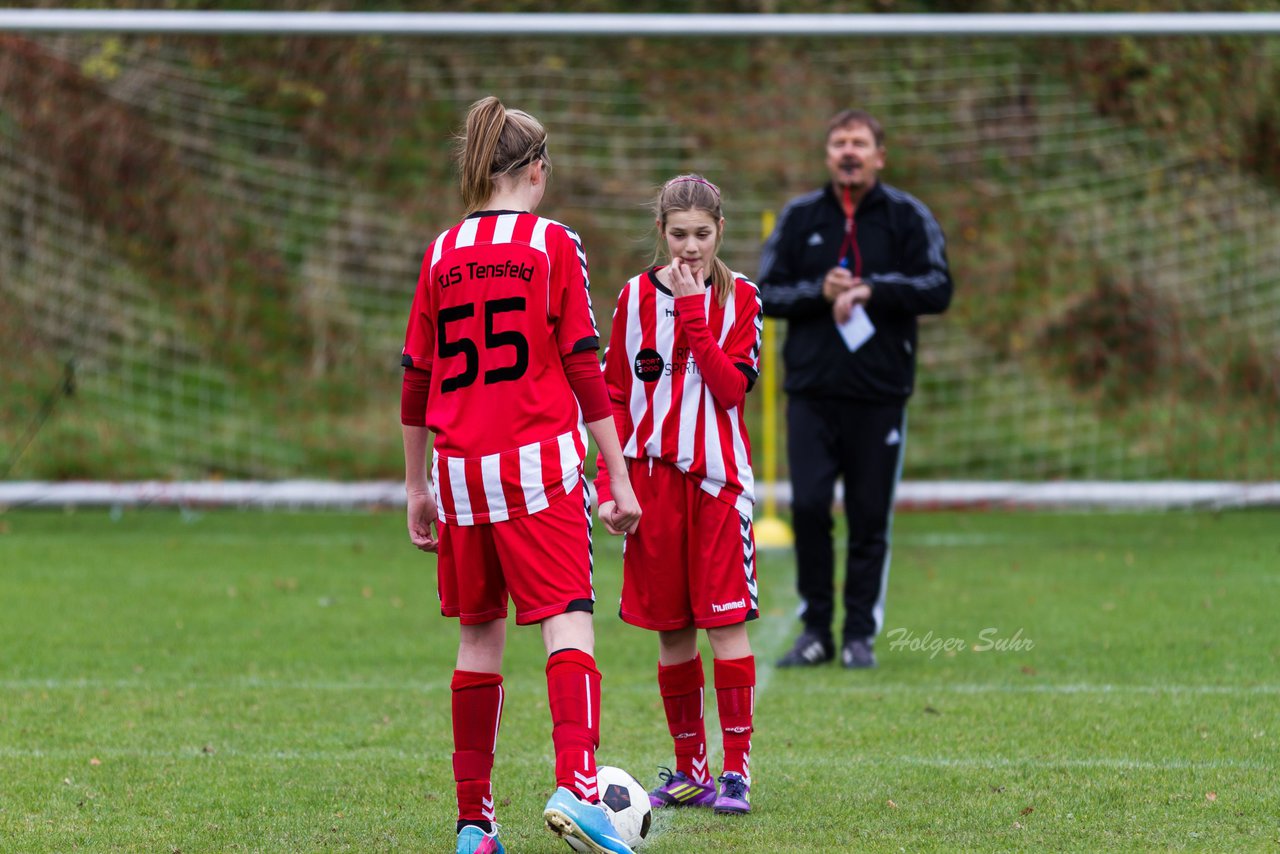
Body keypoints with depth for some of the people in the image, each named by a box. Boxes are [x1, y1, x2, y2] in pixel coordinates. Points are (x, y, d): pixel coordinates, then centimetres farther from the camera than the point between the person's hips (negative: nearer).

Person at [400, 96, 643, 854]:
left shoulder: (441, 254, 9)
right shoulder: (554, 245, -2)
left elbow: (416, 383, 10)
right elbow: (585, 370, -4)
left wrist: (416, 487, 19)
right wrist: (620, 477, -1)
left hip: (461, 470, 4)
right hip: (539, 461, -4)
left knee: (480, 635, 11)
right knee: (568, 620, -9)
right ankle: (576, 785, -30)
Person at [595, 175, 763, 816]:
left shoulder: (739, 298, 1)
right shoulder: (637, 296, 5)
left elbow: (732, 388, -11)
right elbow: (615, 397, 8)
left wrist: (694, 312, -14)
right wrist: (608, 485, 0)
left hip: (717, 474, -2)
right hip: (653, 475, 2)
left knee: (726, 622, -7)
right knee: (671, 630, 6)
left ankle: (736, 769, -3)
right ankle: (689, 769, 15)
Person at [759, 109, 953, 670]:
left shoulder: (908, 217, 4)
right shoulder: (799, 217, 10)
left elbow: (938, 290, -6)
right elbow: (766, 294, 7)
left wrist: (870, 289, -17)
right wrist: (820, 293, -10)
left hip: (880, 394, -1)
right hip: (811, 392, 1)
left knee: (870, 520, 1)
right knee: (808, 507, -8)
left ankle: (860, 634, 10)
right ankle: (816, 629, 4)